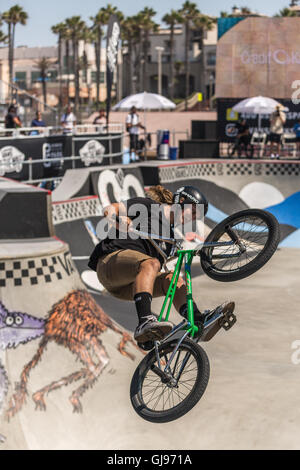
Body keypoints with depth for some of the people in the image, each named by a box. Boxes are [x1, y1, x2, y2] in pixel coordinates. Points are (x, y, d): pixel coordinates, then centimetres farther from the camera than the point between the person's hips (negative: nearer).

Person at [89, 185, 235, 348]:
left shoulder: (170, 235, 27)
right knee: (151, 263, -34)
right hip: (110, 261, -7)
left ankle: (201, 322, -36)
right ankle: (145, 323, -53)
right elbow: (109, 210, -5)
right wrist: (123, 222, -25)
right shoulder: (148, 206, 5)